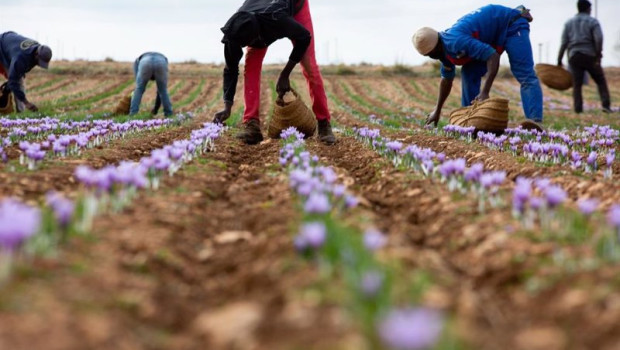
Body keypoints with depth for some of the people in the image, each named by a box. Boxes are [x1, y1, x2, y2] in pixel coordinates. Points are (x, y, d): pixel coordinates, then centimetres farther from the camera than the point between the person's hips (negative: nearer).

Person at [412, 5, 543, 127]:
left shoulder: (456, 42, -33)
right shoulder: (445, 50, -3)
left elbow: (493, 56, -38)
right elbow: (446, 79, 13)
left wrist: (485, 92, -42)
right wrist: (437, 111, 18)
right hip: (495, 37, 10)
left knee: (524, 74, -23)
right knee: (469, 74, 0)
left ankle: (534, 121, -35)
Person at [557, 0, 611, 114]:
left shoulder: (569, 23, 13)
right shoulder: (593, 21, 3)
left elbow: (564, 43, 6)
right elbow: (599, 39, -12)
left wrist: (559, 60, 7)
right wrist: (598, 55, -8)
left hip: (574, 56, 2)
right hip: (590, 56, -2)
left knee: (577, 85, 3)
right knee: (601, 81, 7)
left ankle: (578, 109, -6)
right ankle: (606, 105, -6)